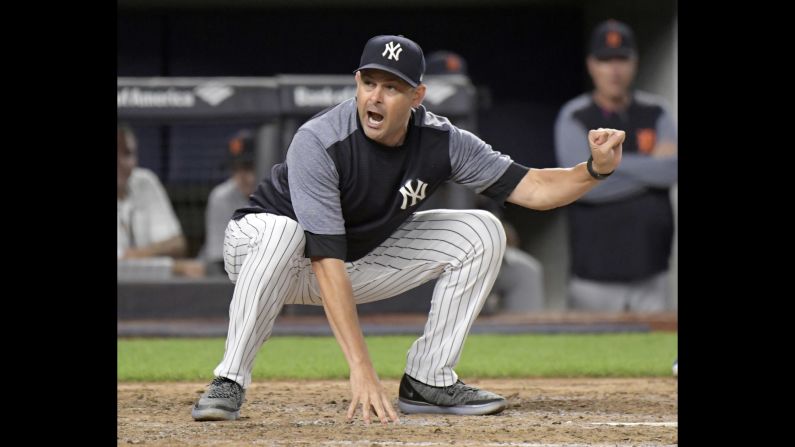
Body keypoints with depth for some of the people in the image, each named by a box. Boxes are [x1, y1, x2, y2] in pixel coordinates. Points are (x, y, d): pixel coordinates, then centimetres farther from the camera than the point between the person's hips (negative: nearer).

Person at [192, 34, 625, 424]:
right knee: (282, 232, -41)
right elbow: (326, 261, -39)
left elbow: (529, 188, -9)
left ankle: (427, 382, -3)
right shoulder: (316, 142, -33)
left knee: (481, 233, -7)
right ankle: (228, 383, -28)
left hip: (363, 256, 6)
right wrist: (361, 369, -45)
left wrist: (596, 168, -30)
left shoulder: (440, 141, -16)